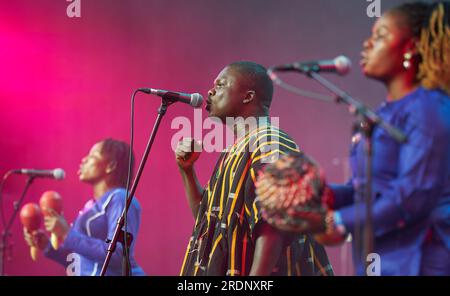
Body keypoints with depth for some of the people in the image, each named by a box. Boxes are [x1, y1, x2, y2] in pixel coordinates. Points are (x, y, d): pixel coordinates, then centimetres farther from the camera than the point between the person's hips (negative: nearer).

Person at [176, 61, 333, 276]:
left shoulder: (270, 146, -14)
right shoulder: (235, 152, 15)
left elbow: (273, 228, -24)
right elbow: (208, 217, 20)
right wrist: (187, 170, 10)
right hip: (221, 269, 9)